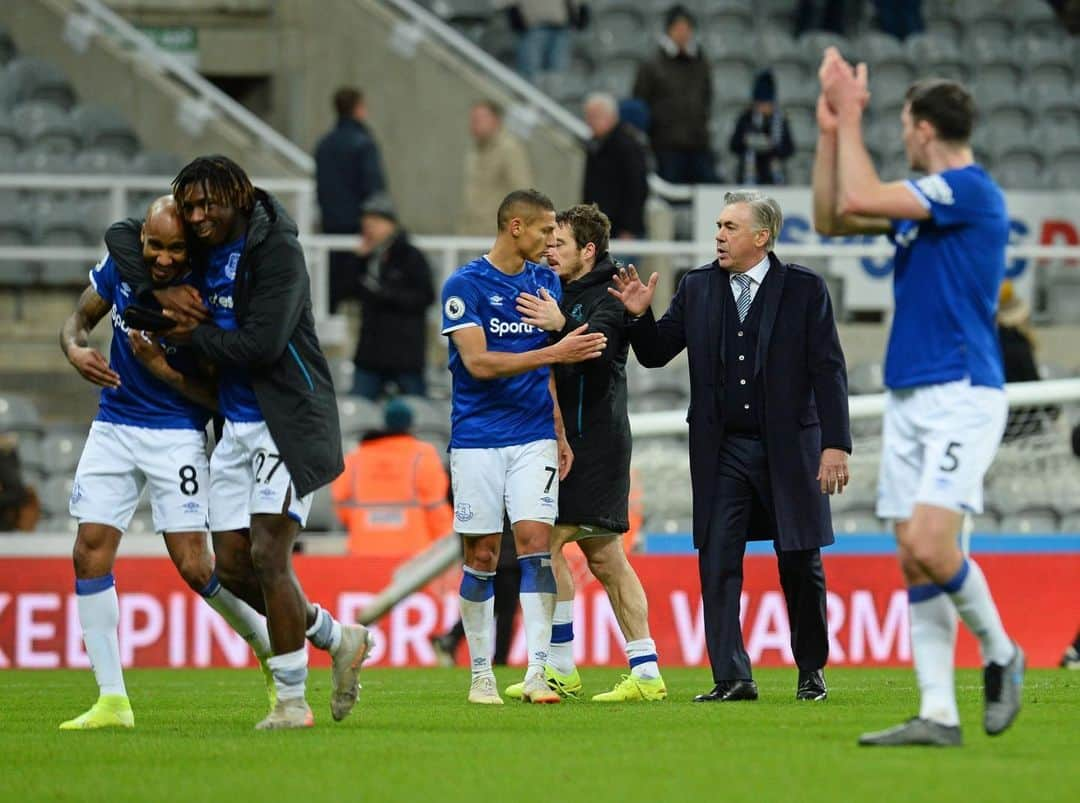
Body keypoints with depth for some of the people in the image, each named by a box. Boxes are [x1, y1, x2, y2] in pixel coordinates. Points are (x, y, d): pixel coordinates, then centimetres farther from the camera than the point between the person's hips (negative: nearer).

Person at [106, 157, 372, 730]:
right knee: (231, 565, 5)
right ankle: (338, 640, 23)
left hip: (286, 424, -8)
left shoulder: (277, 251, -14)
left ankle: (291, 700, -7)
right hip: (235, 428, 8)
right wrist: (161, 291, -4)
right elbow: (120, 235, 12)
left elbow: (262, 345, -22)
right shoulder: (203, 248, 7)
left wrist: (194, 335, -9)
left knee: (267, 556, -14)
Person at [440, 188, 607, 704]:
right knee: (482, 556, 1)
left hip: (534, 437, 3)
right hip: (477, 441, -3)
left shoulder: (545, 282, 10)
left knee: (536, 541, -10)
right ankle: (481, 675, 11)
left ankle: (537, 673, -14)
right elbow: (478, 362, -16)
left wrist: (560, 434, 13)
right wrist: (555, 352, -20)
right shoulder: (465, 285, -6)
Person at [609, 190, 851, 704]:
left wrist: (835, 445, -11)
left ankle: (811, 671, 22)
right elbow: (655, 354, 11)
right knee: (717, 565, -6)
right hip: (721, 450, 2)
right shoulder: (697, 288, 6)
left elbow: (828, 371, -5)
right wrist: (640, 316, -10)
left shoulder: (804, 289, -2)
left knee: (800, 565, 6)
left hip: (788, 449, -2)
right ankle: (732, 678, -6)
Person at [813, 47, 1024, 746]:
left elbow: (859, 199, -19)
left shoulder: (971, 190, -11)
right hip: (910, 400, 9)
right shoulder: (925, 199, 16)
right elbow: (832, 218, 22)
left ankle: (1001, 655, 4)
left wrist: (852, 118, -8)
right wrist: (831, 131, 13)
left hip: (961, 398, -9)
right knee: (915, 560, 3)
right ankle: (938, 715, 3)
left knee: (929, 546, -20)